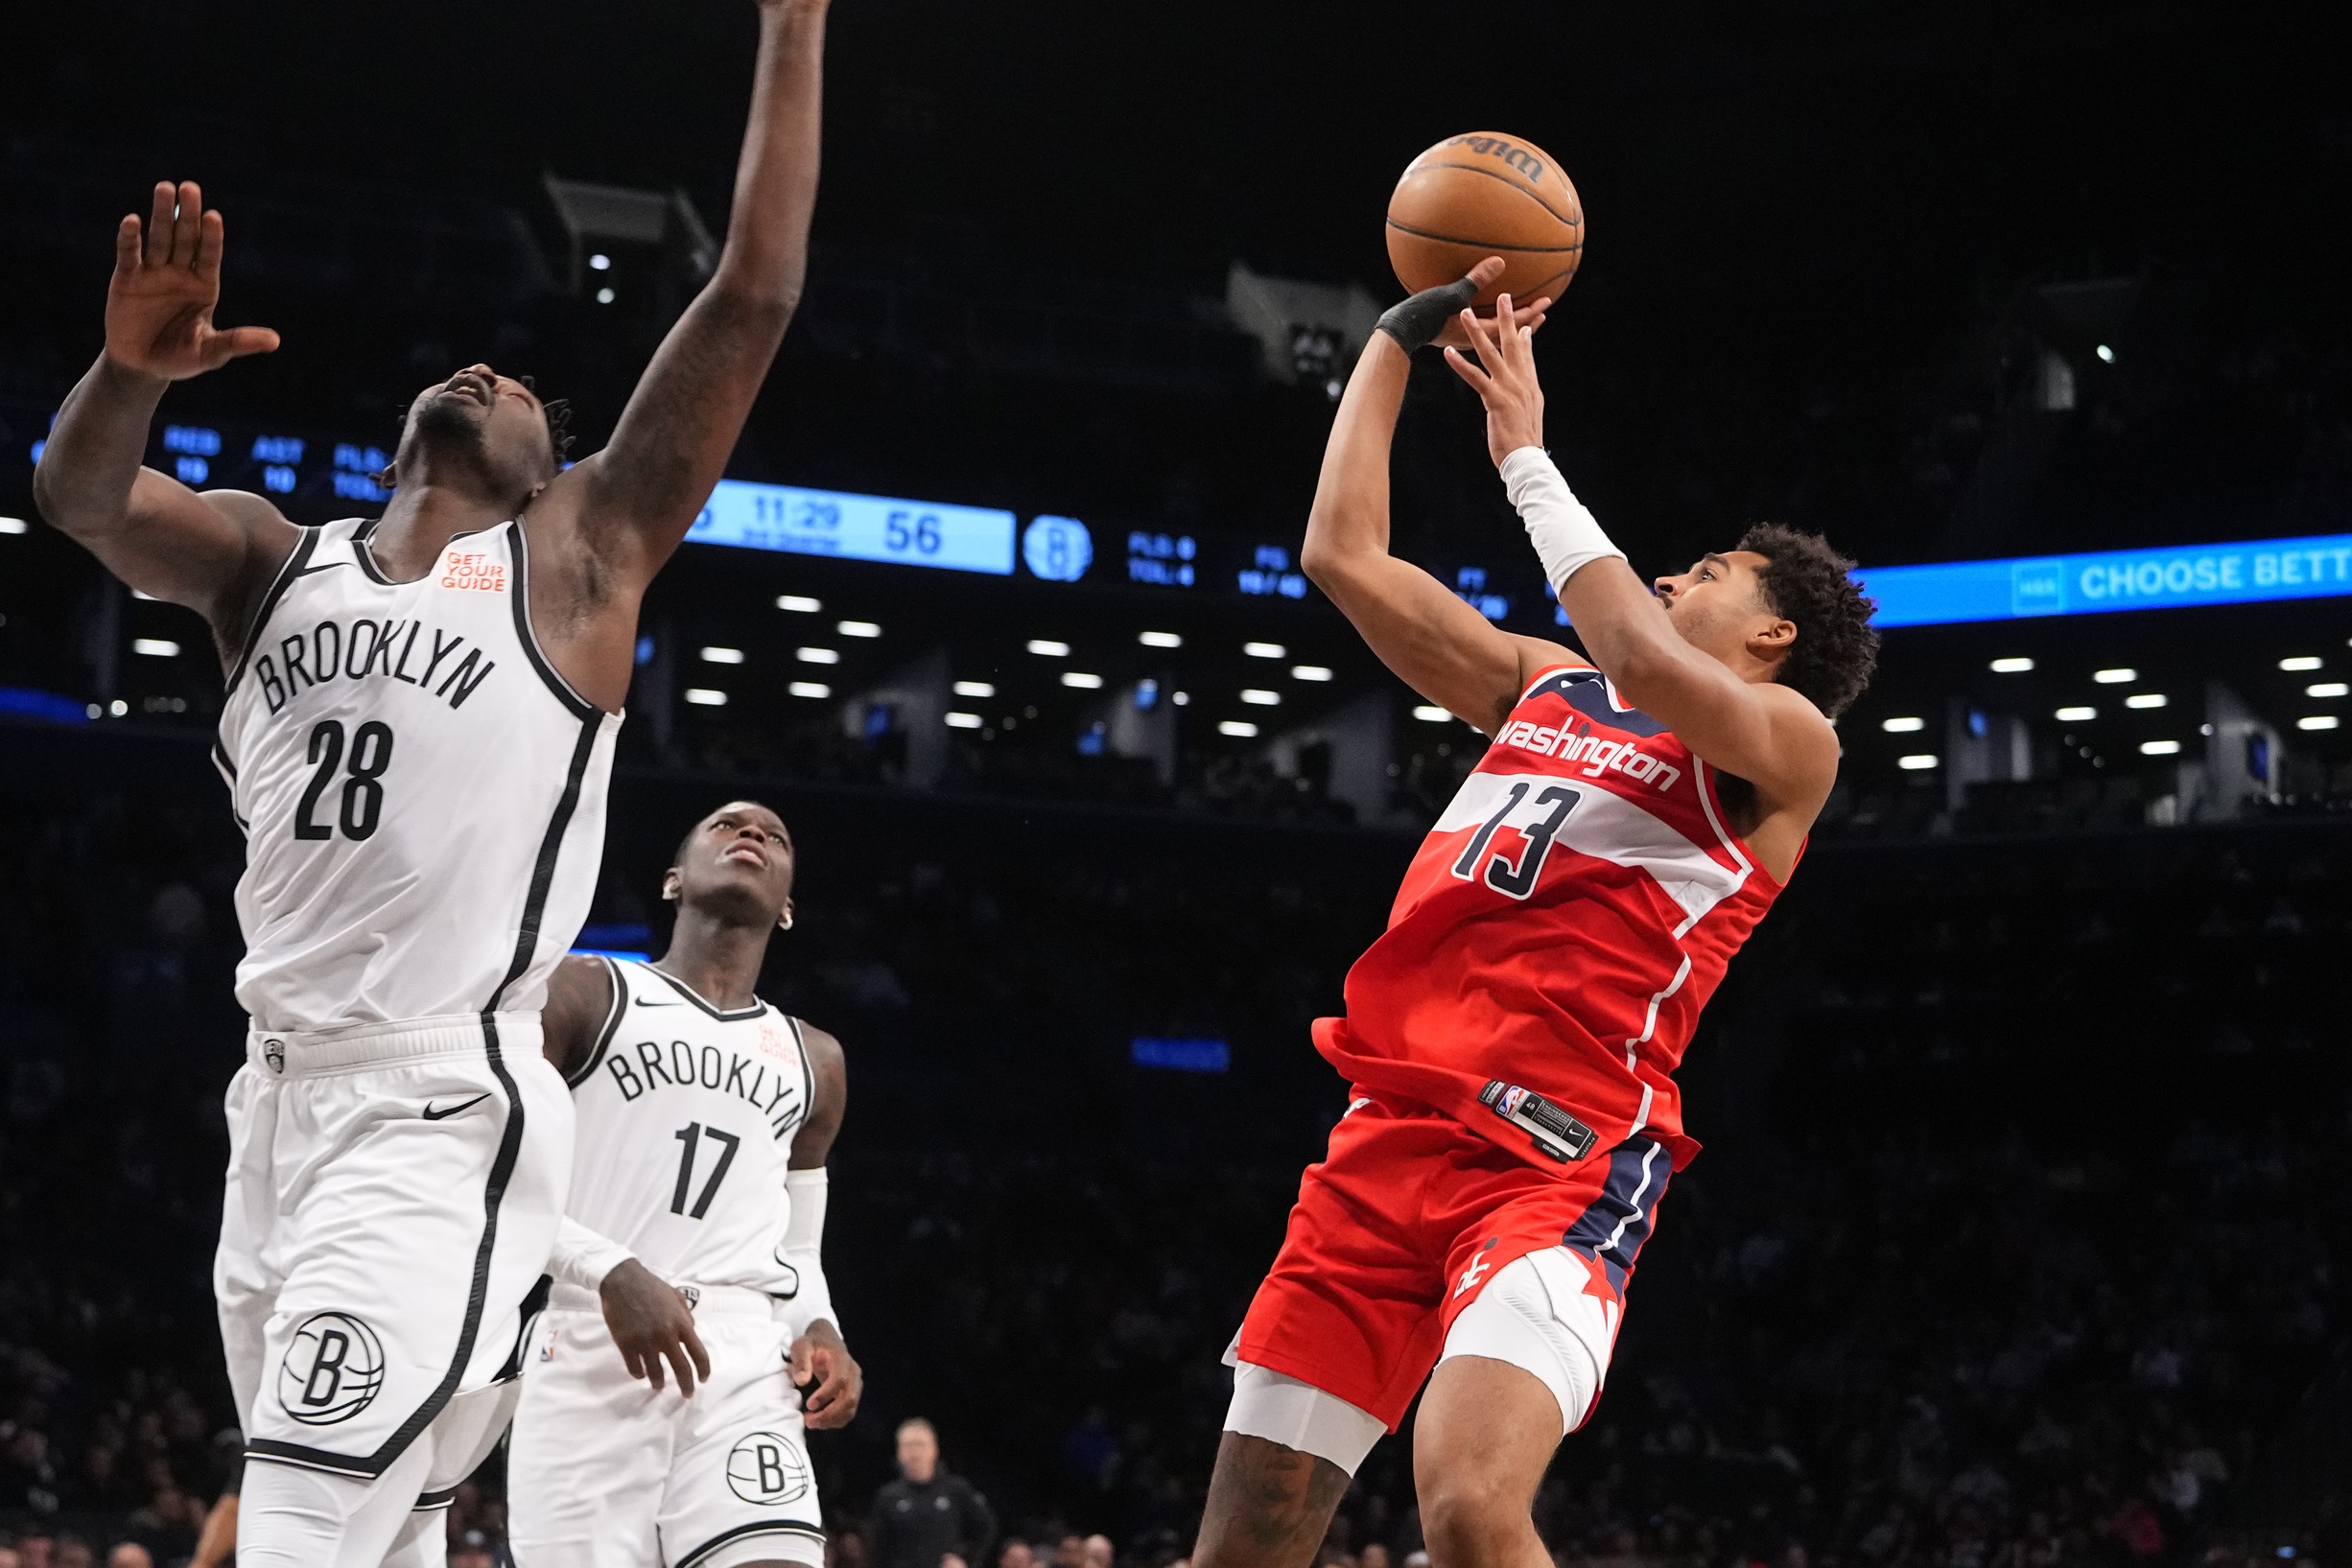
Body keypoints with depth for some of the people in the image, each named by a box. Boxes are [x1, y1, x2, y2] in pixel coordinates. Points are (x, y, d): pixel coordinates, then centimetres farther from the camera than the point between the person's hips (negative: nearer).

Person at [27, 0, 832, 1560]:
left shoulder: (575, 555, 5)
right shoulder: (274, 559, 16)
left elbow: (754, 294, 0)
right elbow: (80, 497, -1)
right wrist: (130, 371, -22)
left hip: (447, 1115, -6)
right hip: (281, 1099, 6)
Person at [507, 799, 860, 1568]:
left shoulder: (813, 1063, 24)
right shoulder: (584, 993, 9)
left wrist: (817, 1329, 6)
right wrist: (611, 1271, -15)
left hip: (744, 1364, 3)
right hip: (590, 1351, -3)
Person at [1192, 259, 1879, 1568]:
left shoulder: (1789, 739, 6)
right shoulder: (1544, 686, 24)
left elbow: (1642, 666, -15)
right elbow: (1345, 554, 23)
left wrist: (1526, 455, -7)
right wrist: (1401, 336, 24)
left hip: (1558, 1159, -6)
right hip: (1393, 1132, 6)